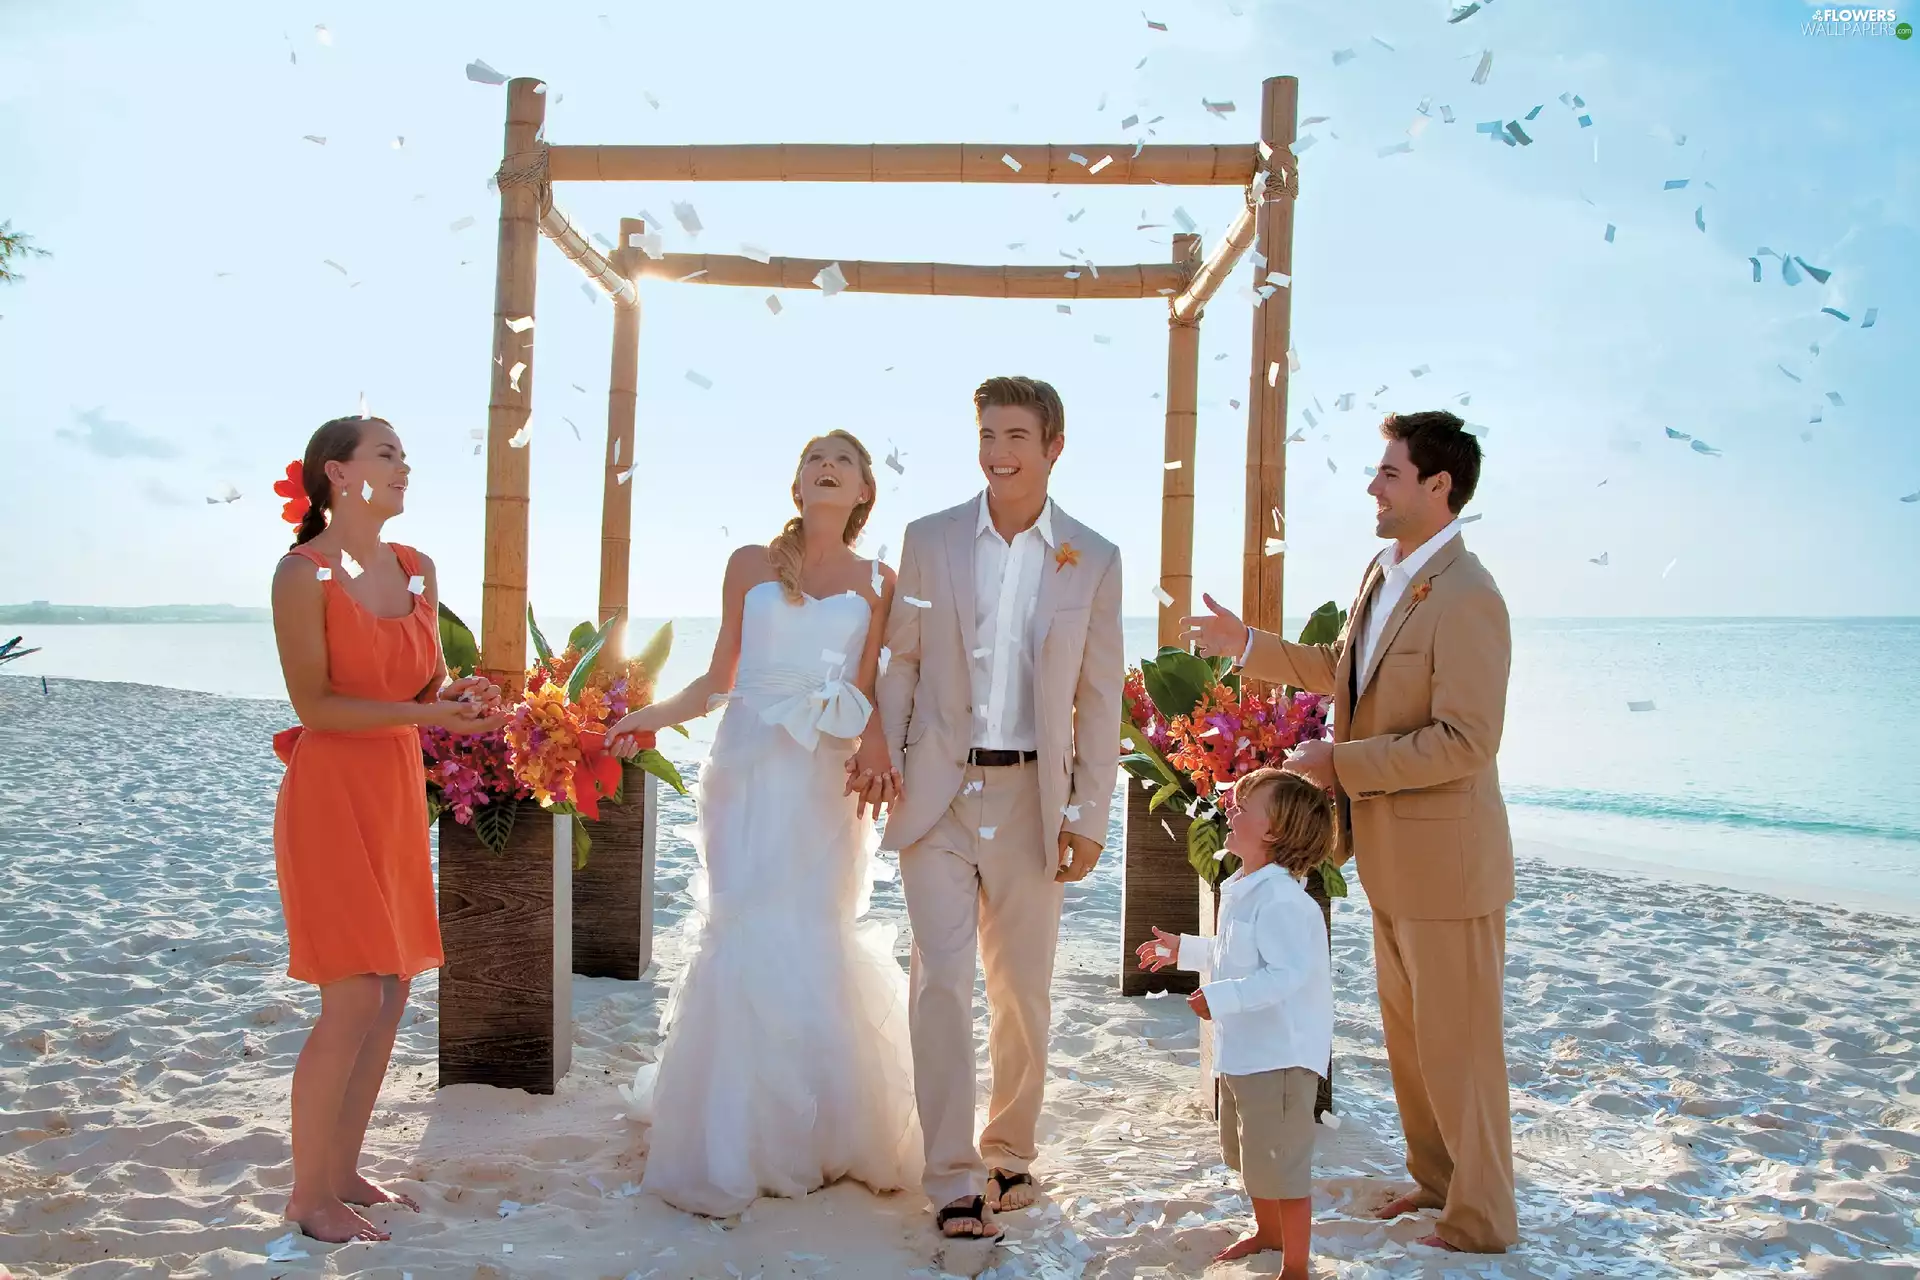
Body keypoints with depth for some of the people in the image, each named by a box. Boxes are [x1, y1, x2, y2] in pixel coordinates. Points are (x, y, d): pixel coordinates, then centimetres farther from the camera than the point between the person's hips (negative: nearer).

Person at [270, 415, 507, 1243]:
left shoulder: (417, 570, 9)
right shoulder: (304, 573, -11)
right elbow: (313, 705, -14)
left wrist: (459, 698, -7)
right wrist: (425, 713, -21)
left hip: (398, 794, 7)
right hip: (331, 795, -7)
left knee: (392, 995, 10)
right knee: (354, 1002, -7)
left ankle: (343, 1170, 24)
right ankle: (307, 1196, 9)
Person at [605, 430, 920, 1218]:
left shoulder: (877, 583, 8)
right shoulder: (751, 565, 9)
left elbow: (871, 698, 4)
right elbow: (720, 679, 11)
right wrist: (654, 716, -2)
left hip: (825, 783, 0)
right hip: (750, 774, 0)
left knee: (814, 943, 1)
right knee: (747, 939, -5)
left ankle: (814, 1132, 17)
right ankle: (731, 1144, 6)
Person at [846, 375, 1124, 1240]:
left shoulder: (1094, 560, 1)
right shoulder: (929, 540, 3)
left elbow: (1099, 699, 2)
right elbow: (902, 658, 7)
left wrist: (1088, 813, -1)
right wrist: (882, 748, -7)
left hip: (1032, 797, 0)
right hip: (939, 790, 0)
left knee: (1022, 990, 10)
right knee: (940, 982, -5)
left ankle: (1010, 1152, 29)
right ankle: (954, 1180, 3)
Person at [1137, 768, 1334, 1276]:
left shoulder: (1281, 900, -25)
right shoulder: (1241, 890, 9)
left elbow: (1288, 972, -33)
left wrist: (1221, 997, -34)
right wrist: (1182, 949, 27)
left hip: (1281, 1056, -11)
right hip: (1243, 1052, 11)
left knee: (1280, 1166, -1)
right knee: (1246, 1154, 26)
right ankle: (1268, 1231, 47)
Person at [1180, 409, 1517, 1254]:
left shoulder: (1466, 599, -22)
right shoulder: (1382, 573, 7)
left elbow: (1464, 740, -27)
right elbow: (1344, 670, 22)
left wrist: (1343, 762, -23)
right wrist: (1249, 646, 19)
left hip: (1446, 858, -9)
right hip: (1391, 857, 9)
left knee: (1456, 1043, 4)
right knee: (1407, 1033, 21)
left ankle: (1480, 1218, 21)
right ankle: (1436, 1178, 38)